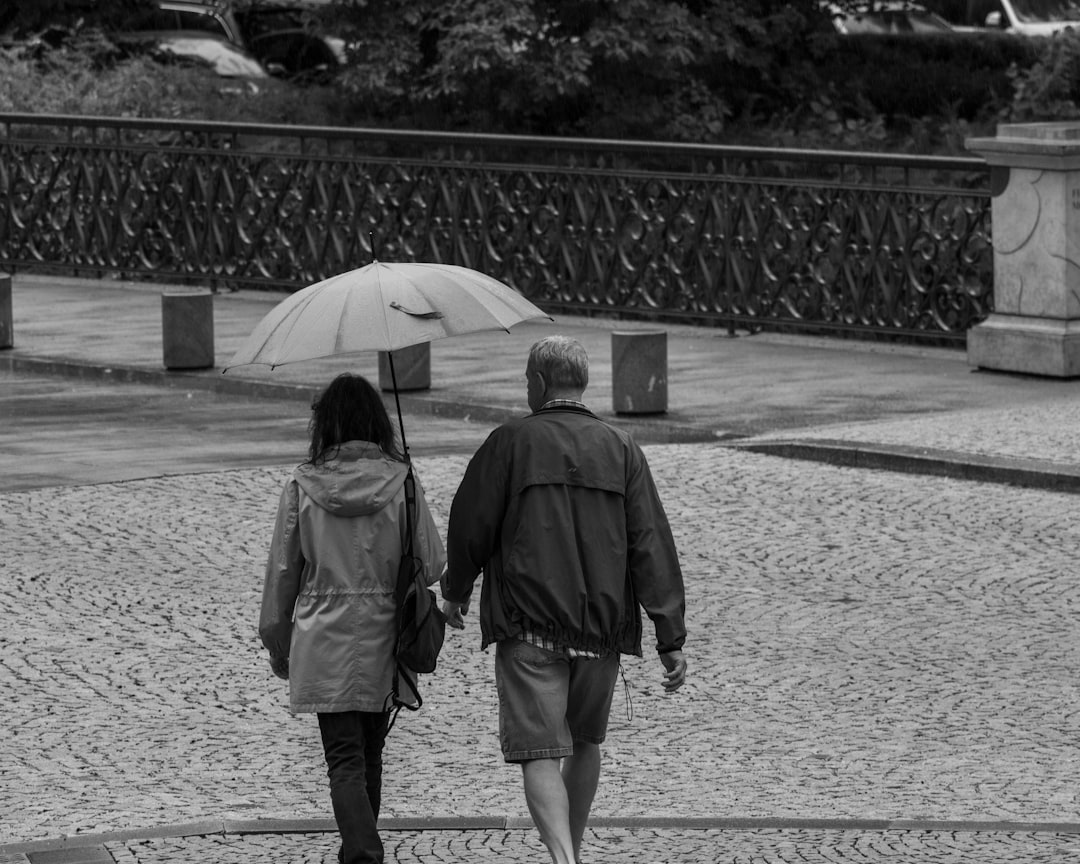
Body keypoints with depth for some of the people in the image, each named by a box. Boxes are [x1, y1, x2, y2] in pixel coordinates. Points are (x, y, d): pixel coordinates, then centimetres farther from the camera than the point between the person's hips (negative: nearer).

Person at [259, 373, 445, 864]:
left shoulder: (302, 487, -6)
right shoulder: (400, 483, -6)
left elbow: (282, 571, 1)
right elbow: (432, 564, -3)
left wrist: (277, 641, 12)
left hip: (322, 640, -2)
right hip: (382, 639, 2)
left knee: (345, 758, -3)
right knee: (370, 753, 18)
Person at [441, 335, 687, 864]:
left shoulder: (510, 443, -3)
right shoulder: (621, 450, 5)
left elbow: (470, 528, 0)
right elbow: (652, 547, 0)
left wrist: (455, 593, 19)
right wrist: (671, 638, -2)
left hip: (529, 627, -4)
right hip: (602, 630, 4)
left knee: (540, 752, -7)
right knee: (586, 743, 21)